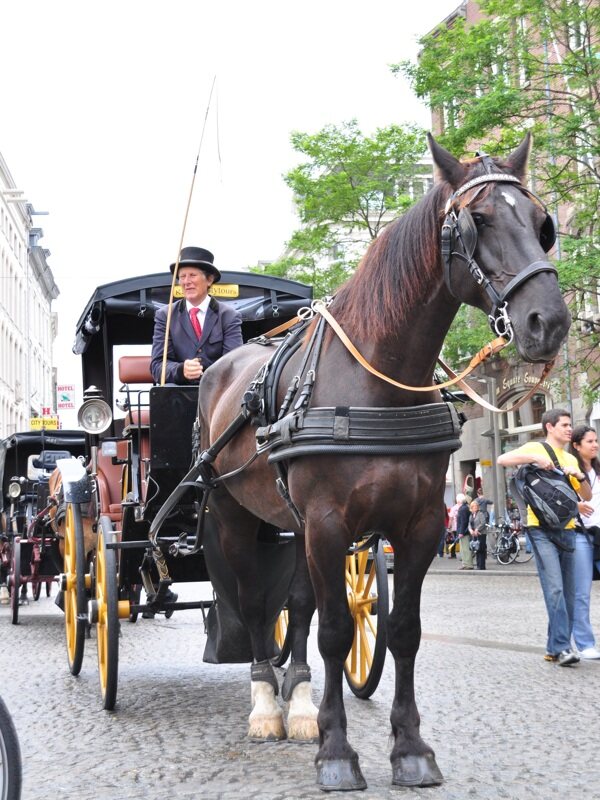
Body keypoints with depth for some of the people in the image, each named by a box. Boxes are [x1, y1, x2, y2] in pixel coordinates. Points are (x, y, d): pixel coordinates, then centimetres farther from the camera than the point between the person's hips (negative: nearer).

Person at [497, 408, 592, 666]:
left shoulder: (570, 459, 20)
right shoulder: (536, 448, 2)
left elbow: (587, 496, 17)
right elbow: (502, 460, -12)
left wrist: (579, 475, -2)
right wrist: (534, 458, -21)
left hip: (566, 529, 7)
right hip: (542, 529, -6)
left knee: (568, 593, 4)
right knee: (555, 589, -16)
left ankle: (555, 648, 11)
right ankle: (562, 647, -18)